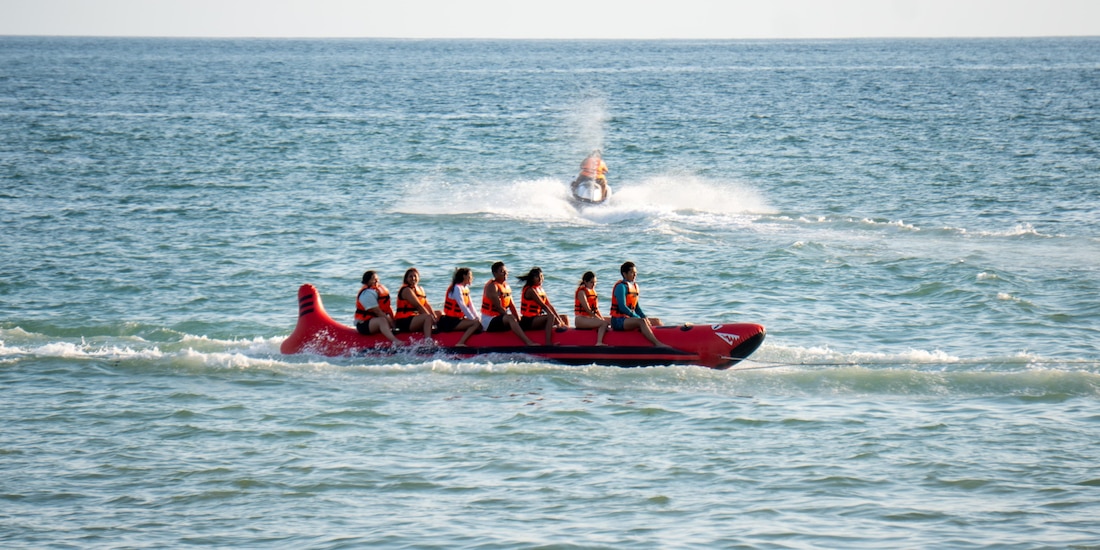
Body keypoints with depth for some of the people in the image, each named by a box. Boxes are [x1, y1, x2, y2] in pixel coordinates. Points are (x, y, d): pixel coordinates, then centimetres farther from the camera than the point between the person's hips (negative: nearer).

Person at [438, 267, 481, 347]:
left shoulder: (465, 289, 17)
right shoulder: (457, 288, -13)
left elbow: (471, 306, 14)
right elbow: (462, 306, -19)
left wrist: (477, 317, 1)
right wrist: (473, 319, -18)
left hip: (458, 319, 10)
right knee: (476, 323, -23)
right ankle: (460, 343, -33)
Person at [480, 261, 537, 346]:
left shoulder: (506, 286, 15)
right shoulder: (492, 286, -12)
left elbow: (512, 306, 10)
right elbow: (499, 308, -18)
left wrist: (519, 320, -2)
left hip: (502, 319, 11)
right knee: (510, 318, -35)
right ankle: (528, 342, -52)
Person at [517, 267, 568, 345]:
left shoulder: (540, 289, 15)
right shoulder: (531, 290, -13)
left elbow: (550, 306, 9)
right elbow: (544, 306, -20)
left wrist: (560, 320, -2)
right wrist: (557, 319, -24)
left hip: (537, 319, 10)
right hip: (528, 320, -10)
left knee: (565, 319, 7)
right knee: (551, 317, -35)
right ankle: (548, 343, -45)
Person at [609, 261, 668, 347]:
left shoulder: (635, 286, 17)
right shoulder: (621, 286, -11)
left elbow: (637, 307, 19)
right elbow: (622, 307, -19)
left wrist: (645, 317, 2)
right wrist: (638, 317, -19)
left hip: (629, 318, 10)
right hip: (618, 321, -10)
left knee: (657, 321, 9)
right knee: (641, 321, -35)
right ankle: (658, 344, -49)